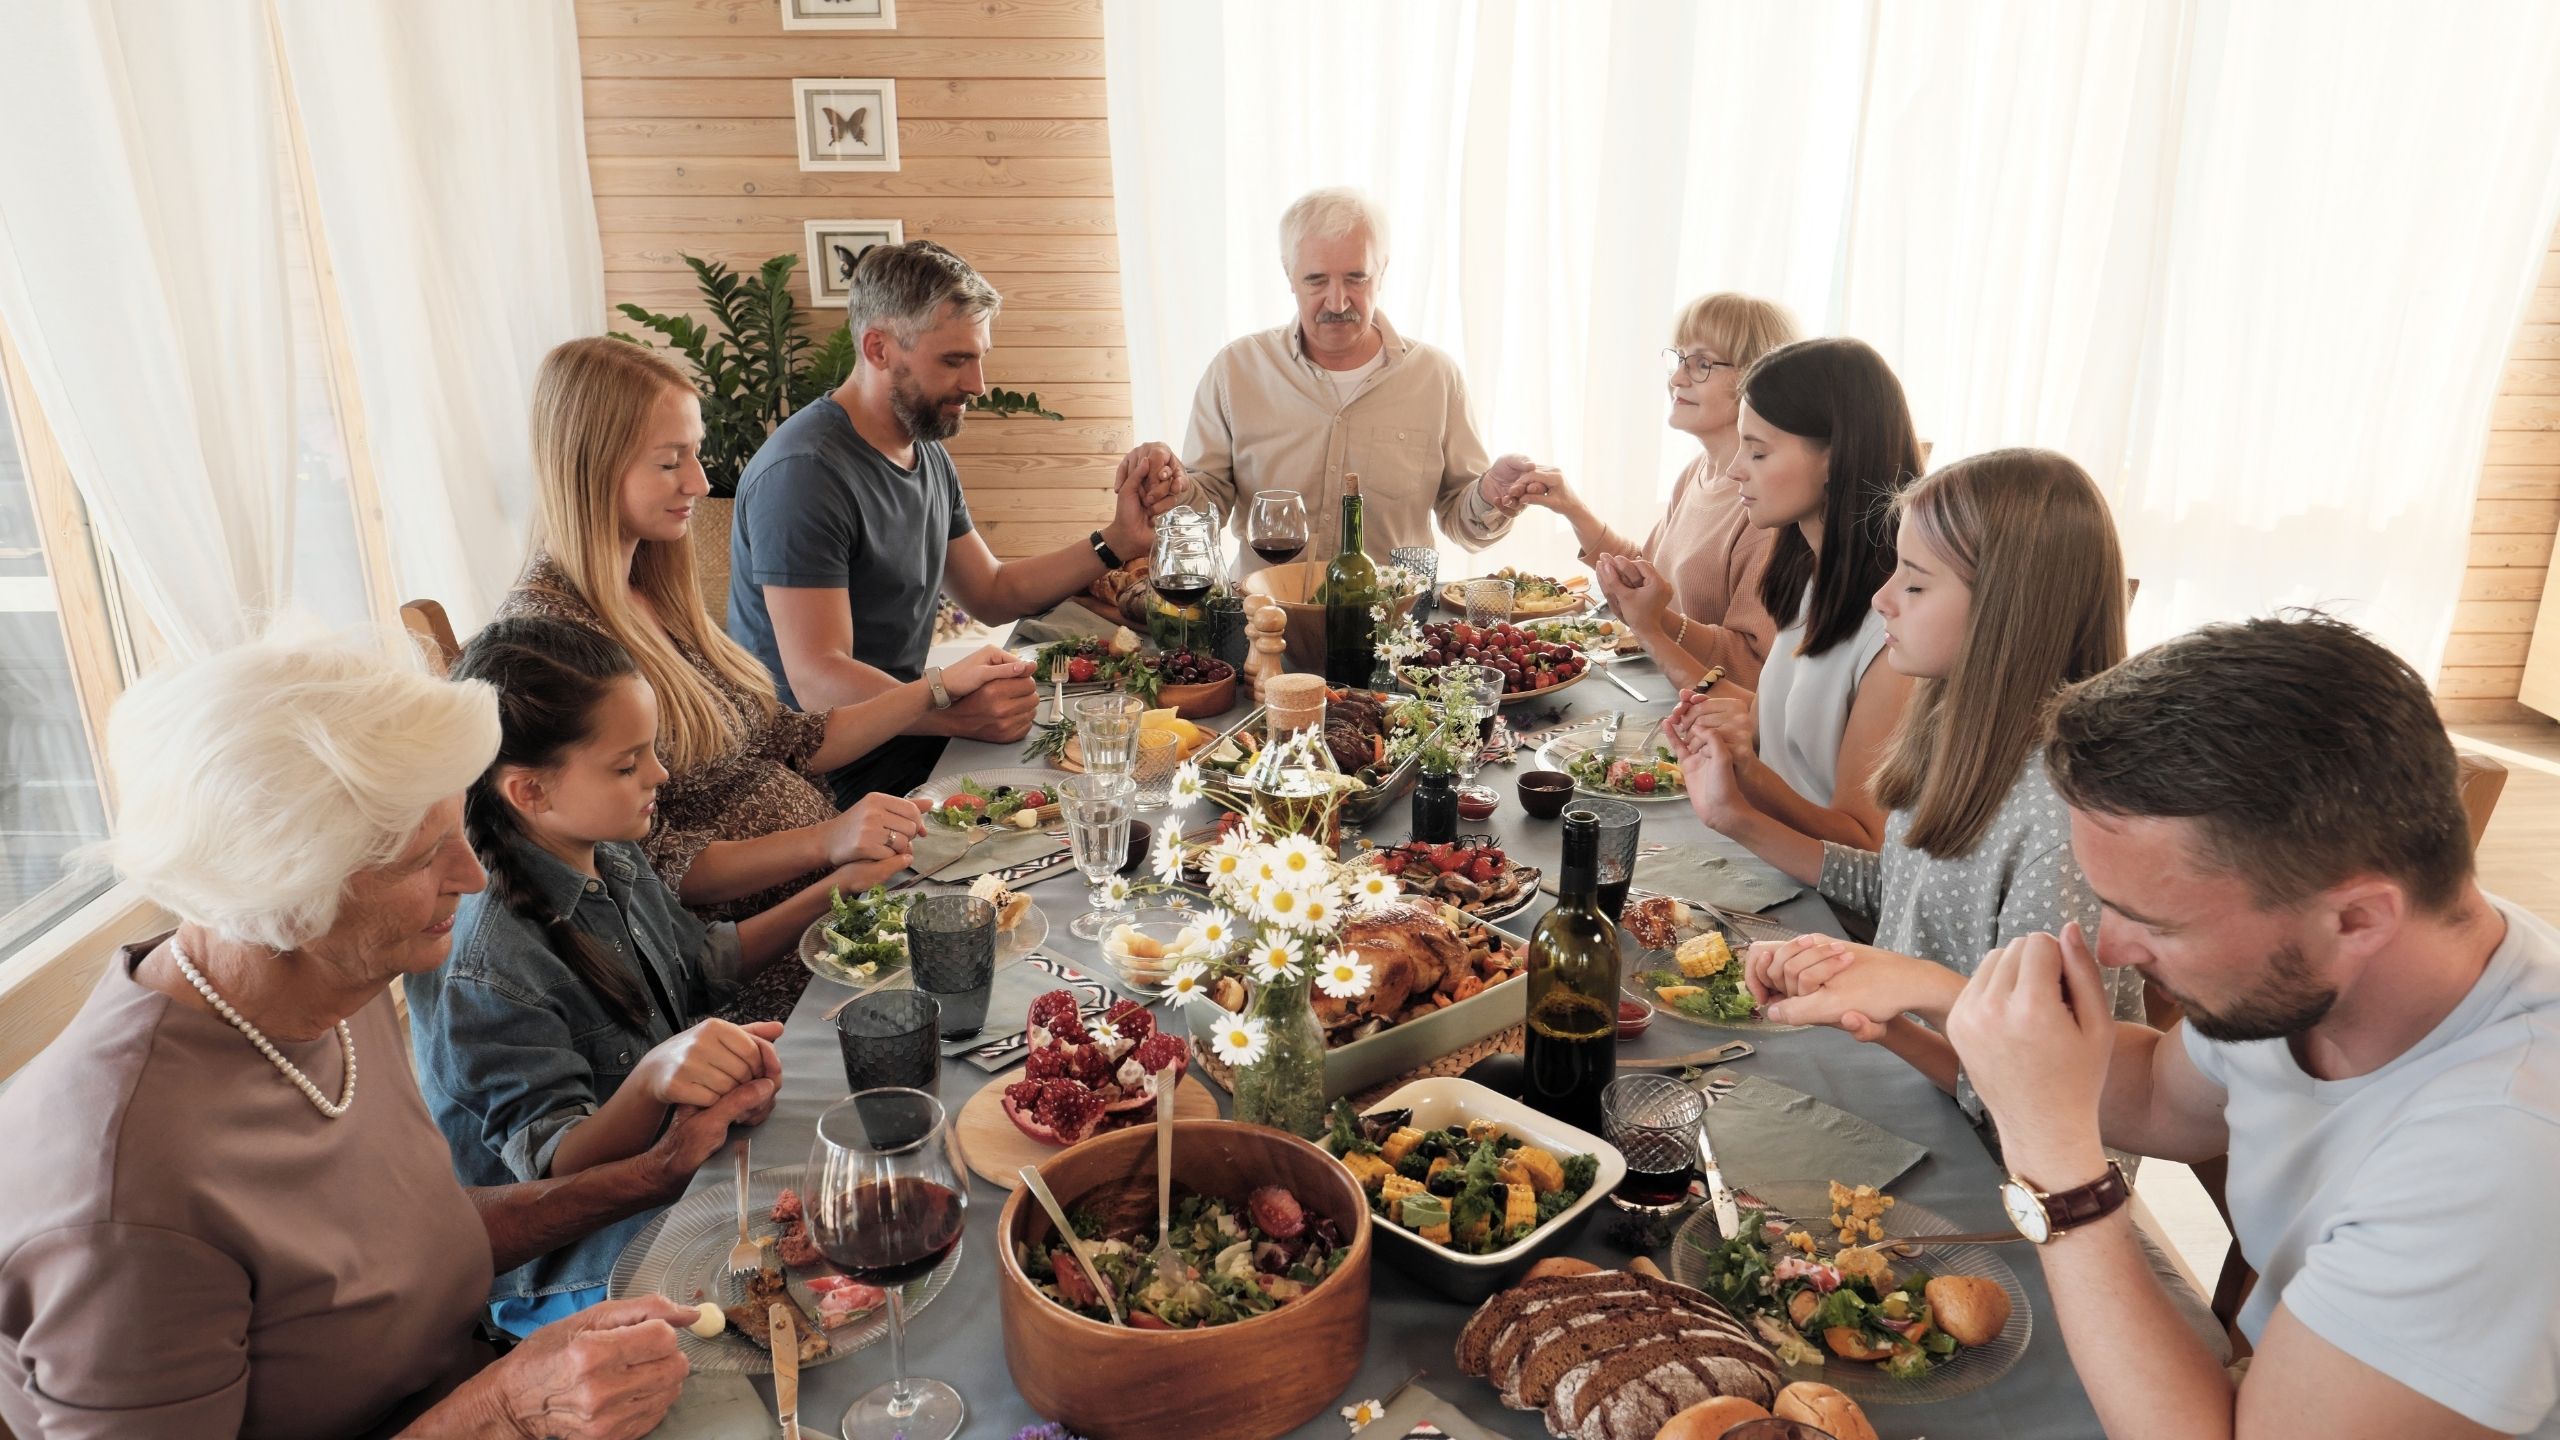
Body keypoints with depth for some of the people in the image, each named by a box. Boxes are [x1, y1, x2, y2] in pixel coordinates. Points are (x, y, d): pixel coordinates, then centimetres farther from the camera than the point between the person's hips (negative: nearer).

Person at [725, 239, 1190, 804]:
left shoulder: (927, 454, 12)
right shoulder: (804, 471, -20)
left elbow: (993, 594, 17)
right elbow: (818, 680, -25)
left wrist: (1118, 540, 5)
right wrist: (958, 713, -41)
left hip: (907, 731, 9)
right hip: (840, 782, -9)